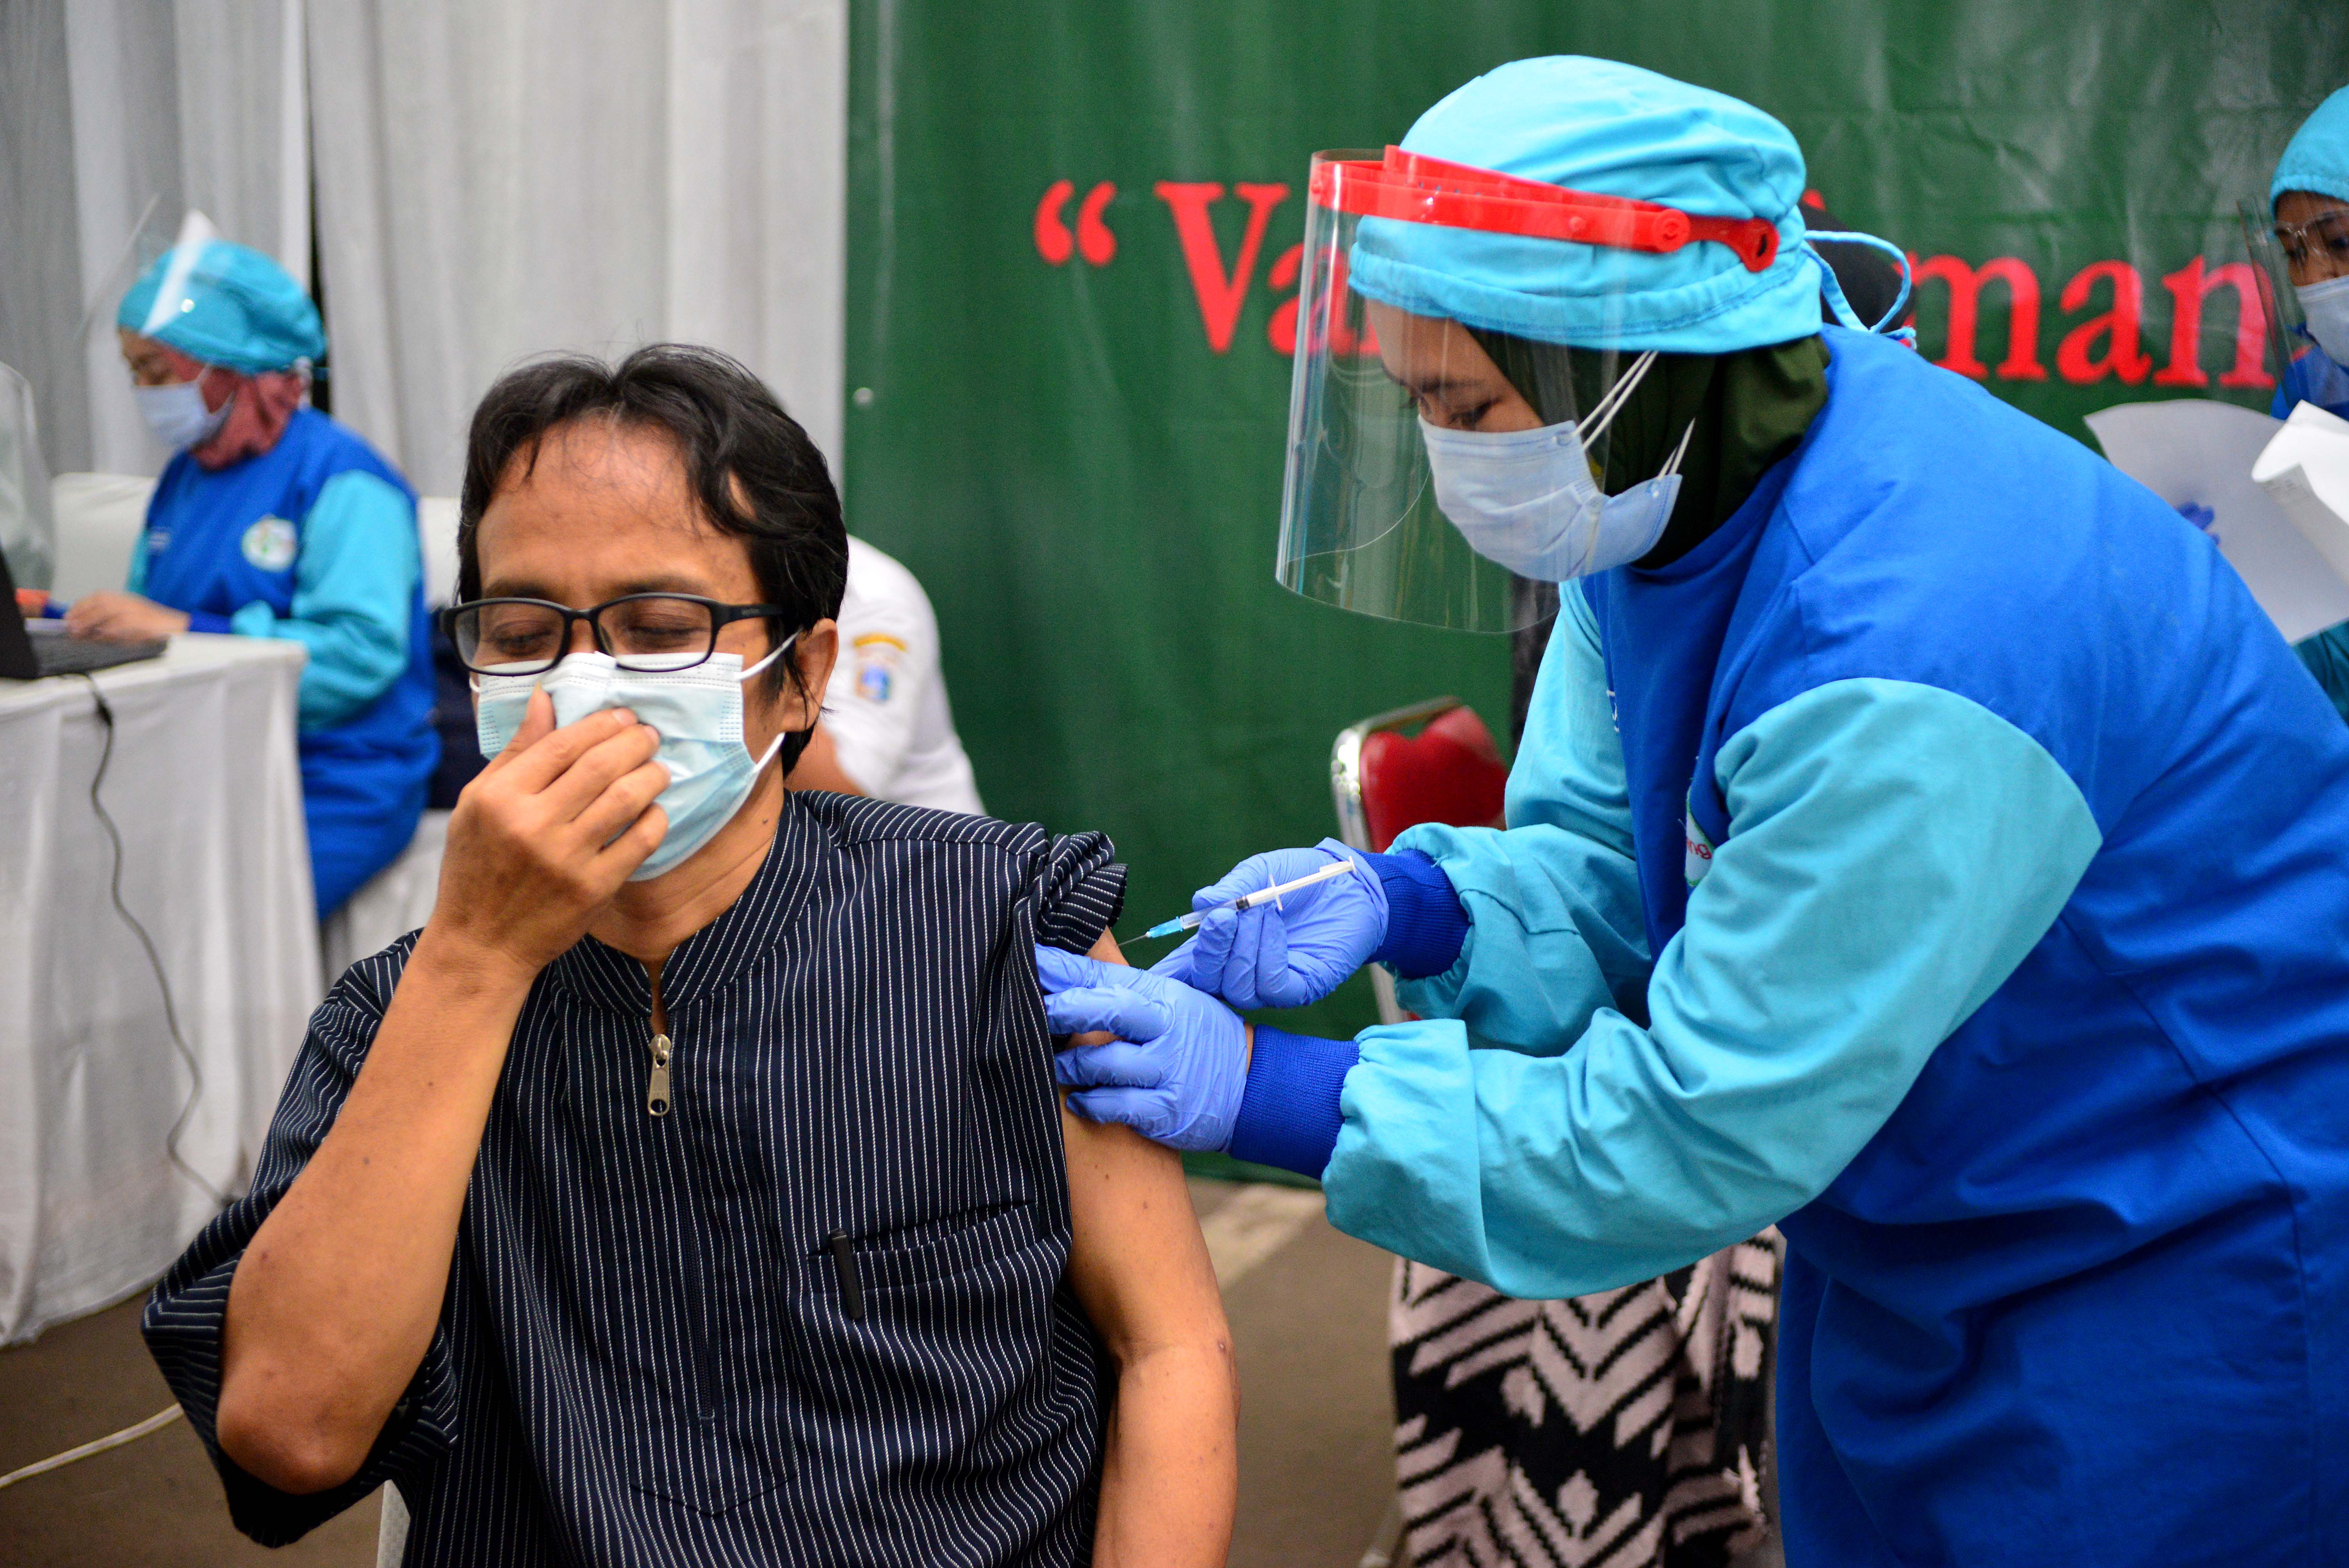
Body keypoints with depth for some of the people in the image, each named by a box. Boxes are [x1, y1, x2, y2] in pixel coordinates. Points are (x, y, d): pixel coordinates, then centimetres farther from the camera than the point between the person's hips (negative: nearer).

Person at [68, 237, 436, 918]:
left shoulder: (339, 479, -8)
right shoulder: (185, 474, 19)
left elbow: (361, 655, -19)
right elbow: (148, 621, 25)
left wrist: (180, 630, -23)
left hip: (333, 785, -7)